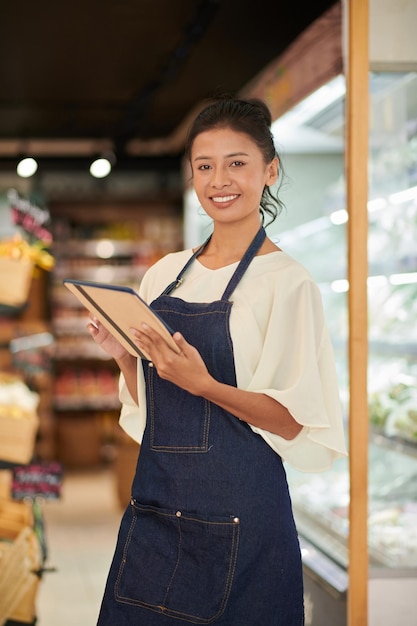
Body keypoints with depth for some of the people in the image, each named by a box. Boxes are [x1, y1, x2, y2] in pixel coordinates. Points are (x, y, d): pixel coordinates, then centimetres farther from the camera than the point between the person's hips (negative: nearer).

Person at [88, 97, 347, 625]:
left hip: (239, 519, -5)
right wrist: (123, 358, -3)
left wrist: (203, 384, -24)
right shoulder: (164, 274, 9)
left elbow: (295, 420, -12)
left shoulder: (287, 281, -8)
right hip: (155, 506, 6)